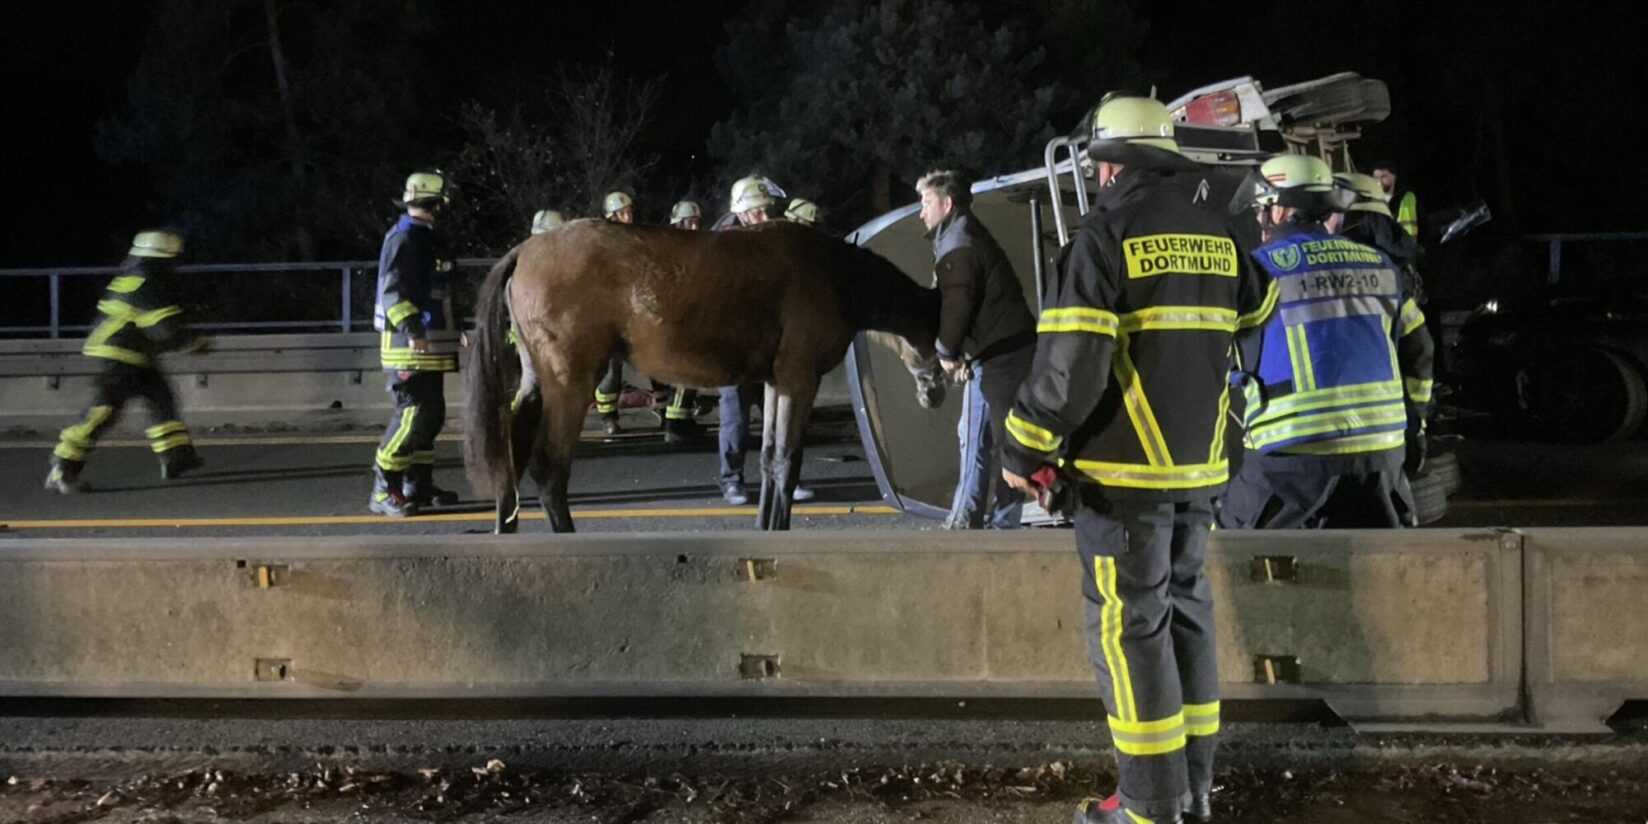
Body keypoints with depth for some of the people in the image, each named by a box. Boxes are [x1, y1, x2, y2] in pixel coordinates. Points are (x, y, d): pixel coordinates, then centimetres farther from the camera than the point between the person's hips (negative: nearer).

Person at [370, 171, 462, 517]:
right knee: (413, 414, -14)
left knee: (431, 415, 13)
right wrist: (411, 330, -31)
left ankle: (418, 485, 22)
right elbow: (393, 290, -22)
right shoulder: (404, 238, -13)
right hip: (411, 346, -10)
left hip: (430, 345, 10)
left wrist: (453, 329, 31)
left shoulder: (424, 238, 18)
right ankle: (383, 491, -10)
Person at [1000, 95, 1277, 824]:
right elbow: (1257, 309, 28)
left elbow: (1070, 360, -19)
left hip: (1125, 468, -7)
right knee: (1185, 614, 16)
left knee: (1128, 628, -1)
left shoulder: (1109, 231, -11)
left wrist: (1025, 447, -11)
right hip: (1198, 465, 7)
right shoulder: (1214, 231, 10)